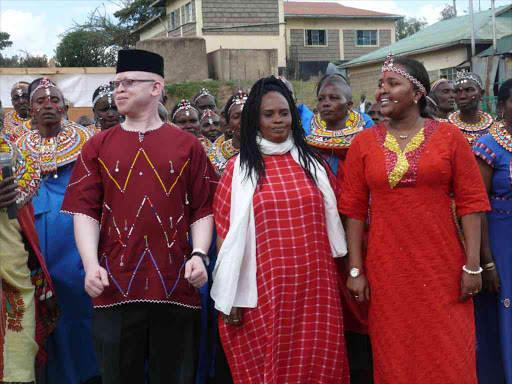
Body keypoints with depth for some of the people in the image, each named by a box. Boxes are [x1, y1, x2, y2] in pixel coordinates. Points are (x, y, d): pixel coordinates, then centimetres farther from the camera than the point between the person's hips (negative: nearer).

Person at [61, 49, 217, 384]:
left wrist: (199, 254, -12)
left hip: (177, 285, -1)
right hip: (115, 285, 1)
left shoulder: (188, 145, 6)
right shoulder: (97, 146, 8)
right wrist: (91, 264, -12)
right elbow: (85, 211, 2)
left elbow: (203, 209, 4)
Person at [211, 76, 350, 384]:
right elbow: (229, 234, -3)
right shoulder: (239, 168, -1)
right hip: (265, 288, -2)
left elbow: (332, 219, 14)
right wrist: (230, 297, -5)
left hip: (315, 284, 2)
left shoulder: (312, 162, 7)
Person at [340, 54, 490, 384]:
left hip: (442, 266, -1)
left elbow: (470, 202, -2)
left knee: (448, 357, 6)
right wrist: (356, 270, -1)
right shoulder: (364, 142, 3)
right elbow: (354, 210, 2)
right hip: (386, 269, 1)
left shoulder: (449, 136, -1)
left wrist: (472, 265, -6)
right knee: (395, 357, 10)